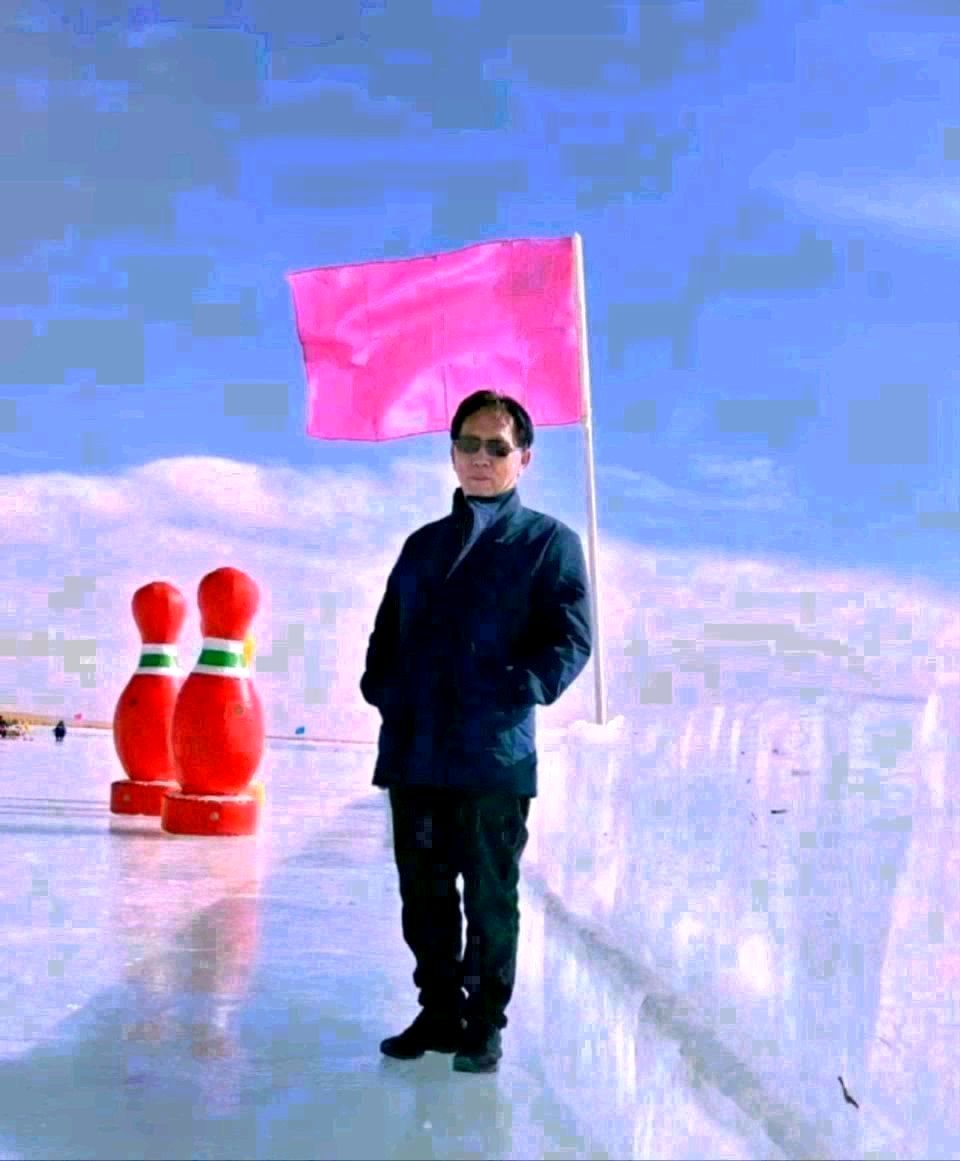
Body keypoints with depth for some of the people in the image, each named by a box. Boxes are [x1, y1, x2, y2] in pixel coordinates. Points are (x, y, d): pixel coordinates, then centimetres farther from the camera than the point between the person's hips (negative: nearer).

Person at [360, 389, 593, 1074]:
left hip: (493, 754, -5)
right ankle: (439, 1013, 25)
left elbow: (571, 640, -6)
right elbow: (387, 632, 22)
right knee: (424, 895, 11)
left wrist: (514, 696, -16)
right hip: (412, 751, 5)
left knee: (491, 897, 3)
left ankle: (485, 1025, 17)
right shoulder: (423, 544, 19)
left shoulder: (548, 543, 3)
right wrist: (381, 689, 4)